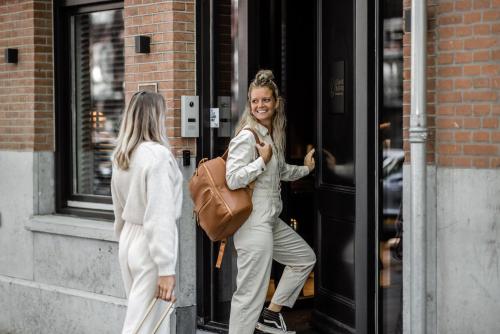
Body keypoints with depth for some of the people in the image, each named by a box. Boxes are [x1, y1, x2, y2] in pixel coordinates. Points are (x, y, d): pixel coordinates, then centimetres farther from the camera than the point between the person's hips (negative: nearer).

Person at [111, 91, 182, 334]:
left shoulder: (120, 156, 6)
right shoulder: (158, 154, -17)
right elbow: (160, 215, -22)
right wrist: (166, 269, -22)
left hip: (128, 239, 8)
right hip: (149, 244, -8)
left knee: (139, 314, 17)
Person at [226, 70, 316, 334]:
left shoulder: (273, 135, 13)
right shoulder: (246, 137, -15)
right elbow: (233, 179, -23)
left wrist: (305, 168, 30)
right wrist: (262, 160, -17)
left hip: (271, 220, 10)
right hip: (253, 223, -10)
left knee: (305, 258, 23)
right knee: (251, 293, -7)